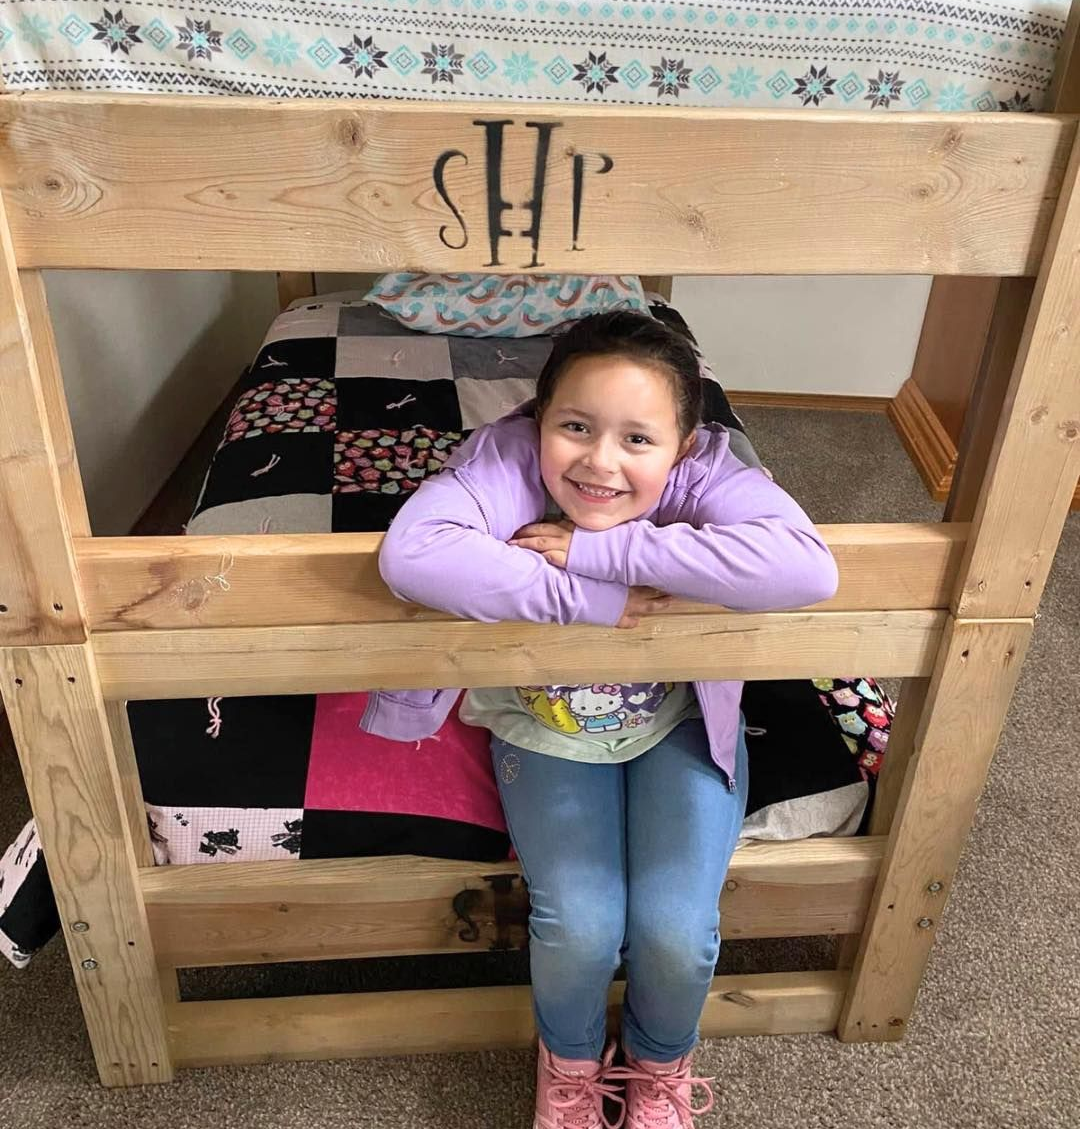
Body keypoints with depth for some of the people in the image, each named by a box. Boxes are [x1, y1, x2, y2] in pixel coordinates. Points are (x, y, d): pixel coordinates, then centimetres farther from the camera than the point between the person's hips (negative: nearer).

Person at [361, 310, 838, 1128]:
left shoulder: (704, 473, -27)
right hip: (547, 729, 0)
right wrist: (586, 599, -41)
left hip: (681, 724, 1)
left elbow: (809, 568, -45)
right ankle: (570, 1061, 23)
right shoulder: (506, 460, -27)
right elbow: (410, 554, -45)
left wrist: (600, 550, -43)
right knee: (579, 927, -15)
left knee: (676, 930, -12)